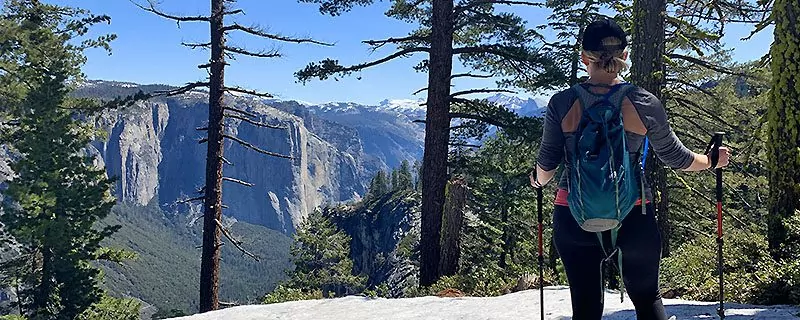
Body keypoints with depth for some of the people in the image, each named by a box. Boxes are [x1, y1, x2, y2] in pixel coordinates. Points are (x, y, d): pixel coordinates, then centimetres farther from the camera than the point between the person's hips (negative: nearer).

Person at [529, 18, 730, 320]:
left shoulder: (561, 103, -5)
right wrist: (711, 161, 26)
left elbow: (546, 163, 1)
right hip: (633, 215, 0)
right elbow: (674, 156, 6)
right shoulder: (644, 103, -5)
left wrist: (538, 181, 24)